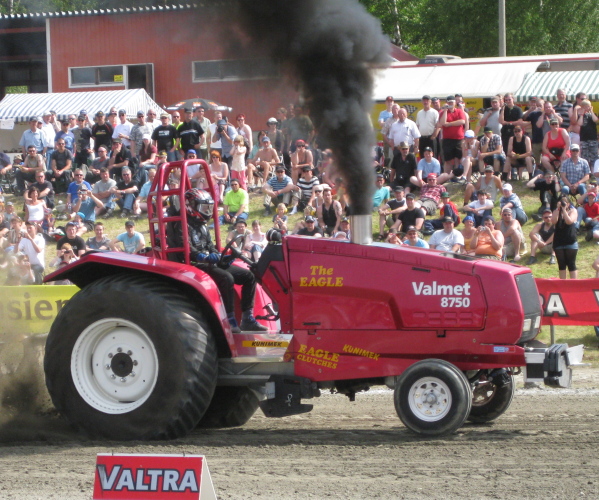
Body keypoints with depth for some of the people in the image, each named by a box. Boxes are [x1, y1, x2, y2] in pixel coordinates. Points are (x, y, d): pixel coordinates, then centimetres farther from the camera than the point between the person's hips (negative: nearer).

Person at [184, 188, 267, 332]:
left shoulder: (202, 227, 21)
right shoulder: (185, 226, -9)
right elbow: (188, 251, -21)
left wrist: (221, 257, 2)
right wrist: (207, 257, -33)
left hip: (210, 264, 10)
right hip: (195, 266, -10)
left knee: (248, 276, 3)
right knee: (226, 277, -36)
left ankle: (247, 319, 1)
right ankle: (229, 321, -34)